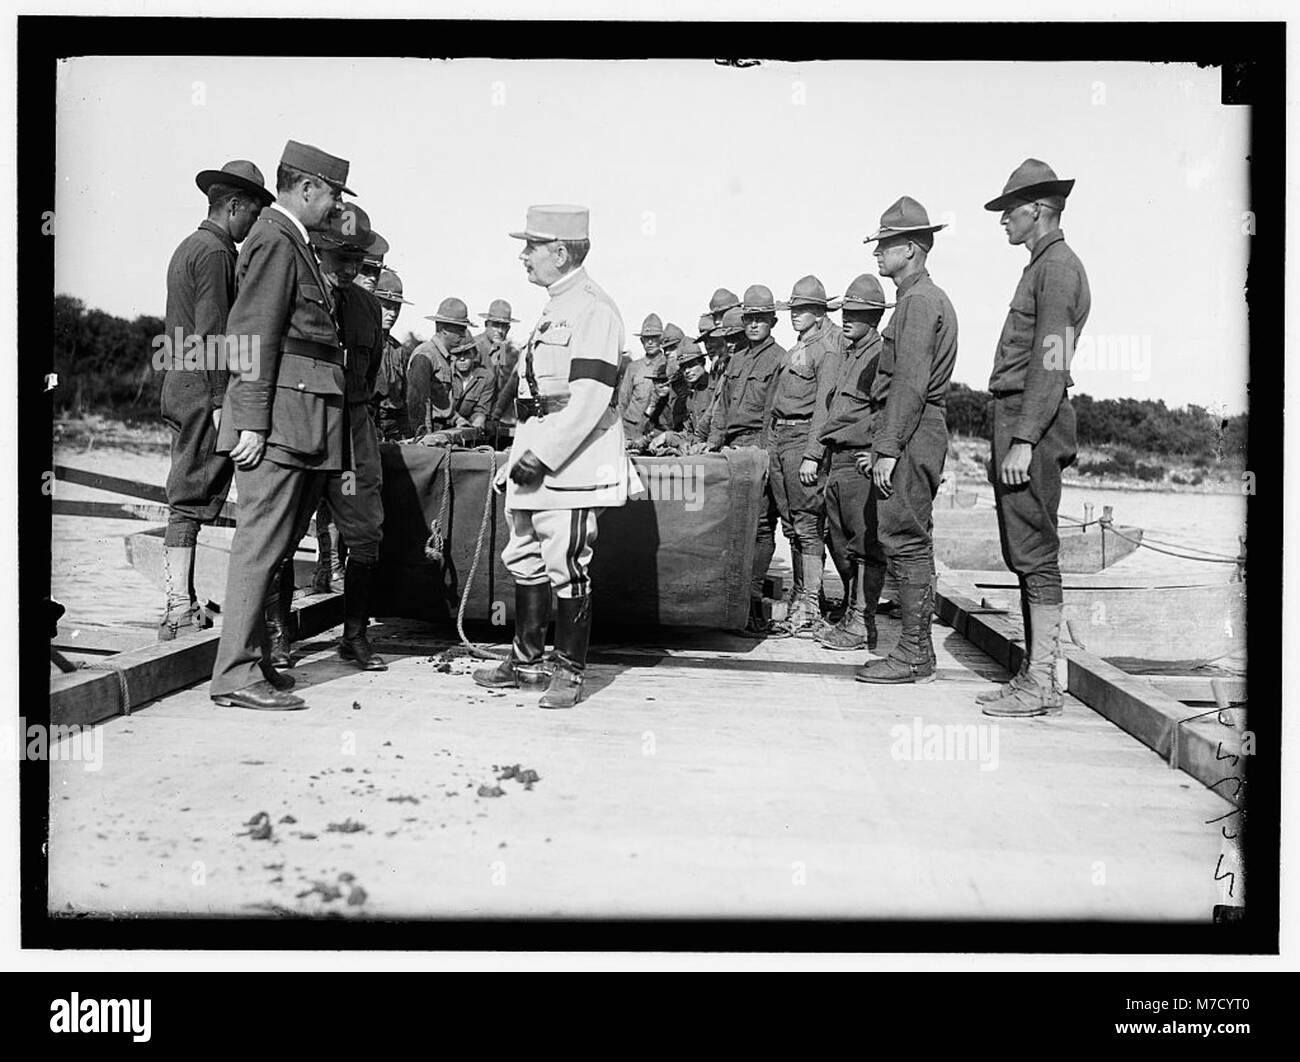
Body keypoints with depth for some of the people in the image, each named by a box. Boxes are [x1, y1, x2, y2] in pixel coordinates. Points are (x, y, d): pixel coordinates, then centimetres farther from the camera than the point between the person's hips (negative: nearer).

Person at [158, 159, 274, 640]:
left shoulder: (188, 247, 22)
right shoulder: (215, 253, -9)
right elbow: (213, 333, -18)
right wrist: (221, 400, -20)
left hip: (180, 386, 10)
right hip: (203, 390, -10)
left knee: (188, 499, 10)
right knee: (192, 500, -9)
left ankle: (181, 604, 14)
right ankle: (181, 612, -7)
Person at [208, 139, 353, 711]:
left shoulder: (292, 241, 22)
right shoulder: (275, 241, -8)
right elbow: (255, 336, -15)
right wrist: (252, 422, -19)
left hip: (304, 418, 10)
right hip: (281, 413, -10)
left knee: (272, 541, 11)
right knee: (260, 540, -9)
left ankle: (252, 658, 18)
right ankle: (236, 673, -6)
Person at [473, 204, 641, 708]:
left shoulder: (592, 308, -12)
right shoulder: (556, 308, 20)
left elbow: (591, 397, -21)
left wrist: (543, 454, -21)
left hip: (572, 460, -10)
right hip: (538, 455, 10)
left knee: (567, 565, -5)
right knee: (525, 559, 14)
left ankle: (569, 671, 6)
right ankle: (526, 660, 25)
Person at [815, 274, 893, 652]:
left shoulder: (882, 356, -6)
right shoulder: (839, 357, 20)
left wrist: (877, 453, -19)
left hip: (861, 462, -9)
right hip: (835, 461, 9)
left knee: (865, 546, -5)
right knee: (839, 543, 12)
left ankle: (861, 626, -1)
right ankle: (851, 616, 21)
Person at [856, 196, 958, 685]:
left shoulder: (920, 301, -10)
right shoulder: (922, 298, 22)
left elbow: (911, 383, -19)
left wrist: (888, 449, -21)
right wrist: (883, 443, 21)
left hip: (911, 435, -10)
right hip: (913, 436, 10)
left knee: (906, 541, -8)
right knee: (908, 543, 10)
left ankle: (914, 655, -4)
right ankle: (915, 650, 15)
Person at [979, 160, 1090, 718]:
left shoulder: (1058, 267, -8)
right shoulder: (1042, 267, 22)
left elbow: (1050, 363, -18)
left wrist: (1023, 440, -22)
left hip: (1033, 424, -10)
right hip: (1019, 424, 10)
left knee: (1036, 555, -8)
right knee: (1026, 556, 11)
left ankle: (1042, 685, -4)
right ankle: (1033, 674, 17)